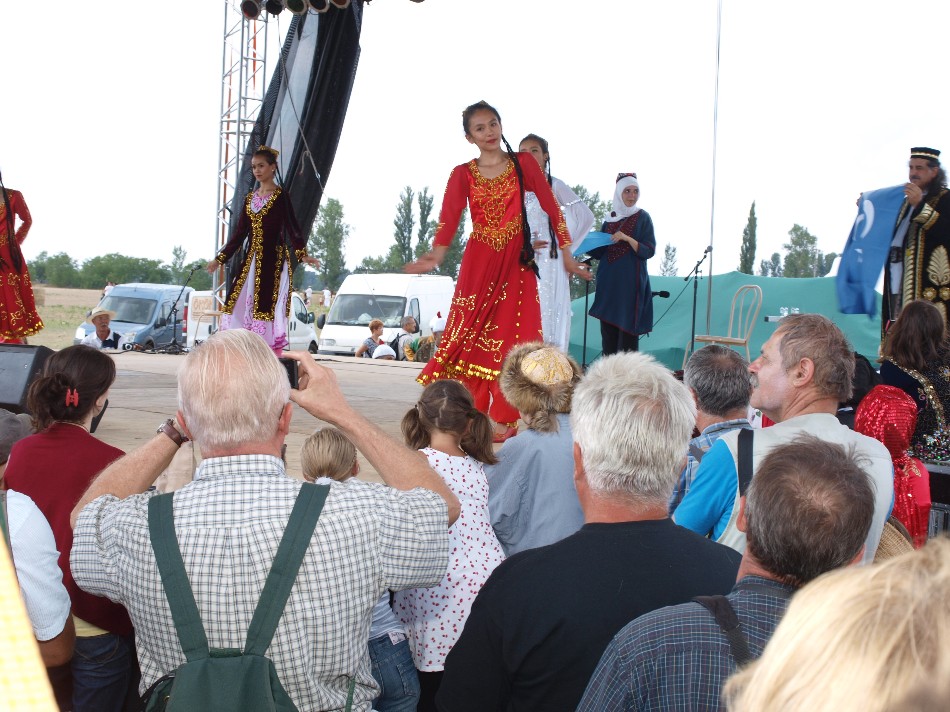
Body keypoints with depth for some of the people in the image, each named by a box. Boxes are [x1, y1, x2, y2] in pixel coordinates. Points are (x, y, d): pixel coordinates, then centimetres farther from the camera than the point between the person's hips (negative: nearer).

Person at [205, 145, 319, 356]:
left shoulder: (281, 196, -3)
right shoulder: (250, 198, 14)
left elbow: (292, 227, -11)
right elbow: (240, 232, 18)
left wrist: (302, 254, -27)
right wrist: (219, 258, 18)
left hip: (272, 260, -6)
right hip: (250, 261, 6)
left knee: (269, 308, -9)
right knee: (240, 306, 1)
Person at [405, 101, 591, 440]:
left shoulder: (524, 164, 5)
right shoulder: (462, 174, 5)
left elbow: (551, 207, 2)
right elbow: (449, 217, -10)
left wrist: (566, 254, -5)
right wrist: (437, 254, -29)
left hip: (517, 263, 0)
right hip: (478, 263, 0)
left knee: (512, 341, -4)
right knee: (473, 337, -3)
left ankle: (503, 422, 2)